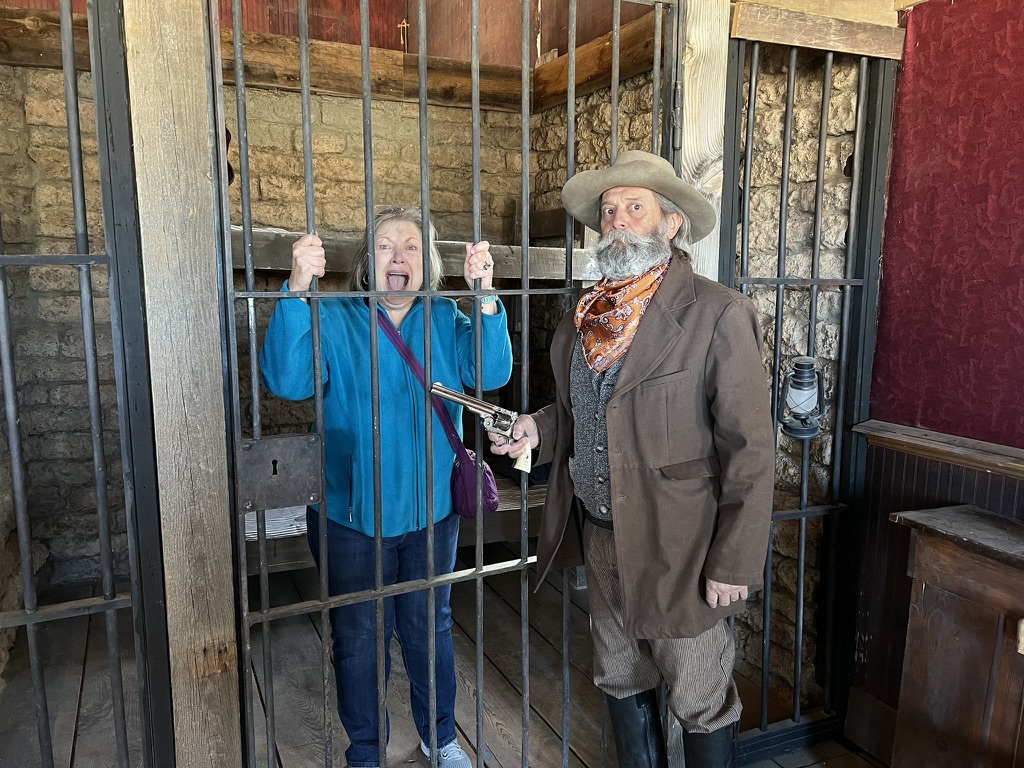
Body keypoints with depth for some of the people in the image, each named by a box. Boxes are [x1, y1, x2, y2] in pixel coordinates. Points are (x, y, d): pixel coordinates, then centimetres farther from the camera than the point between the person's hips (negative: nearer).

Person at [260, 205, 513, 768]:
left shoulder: (446, 319, 0)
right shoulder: (333, 320, -8)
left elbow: (491, 374, -14)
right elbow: (286, 380, -24)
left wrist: (485, 297, -27)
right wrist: (298, 290, -36)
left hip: (431, 512, 3)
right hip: (353, 517, -2)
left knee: (429, 629, 20)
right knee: (359, 638, 14)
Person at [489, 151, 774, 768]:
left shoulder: (719, 315, -14)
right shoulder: (584, 318, 5)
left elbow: (750, 450, -14)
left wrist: (734, 562, -14)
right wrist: (538, 429, -2)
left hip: (680, 550, -6)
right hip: (601, 537, 6)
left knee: (701, 704, 11)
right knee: (622, 683, 22)